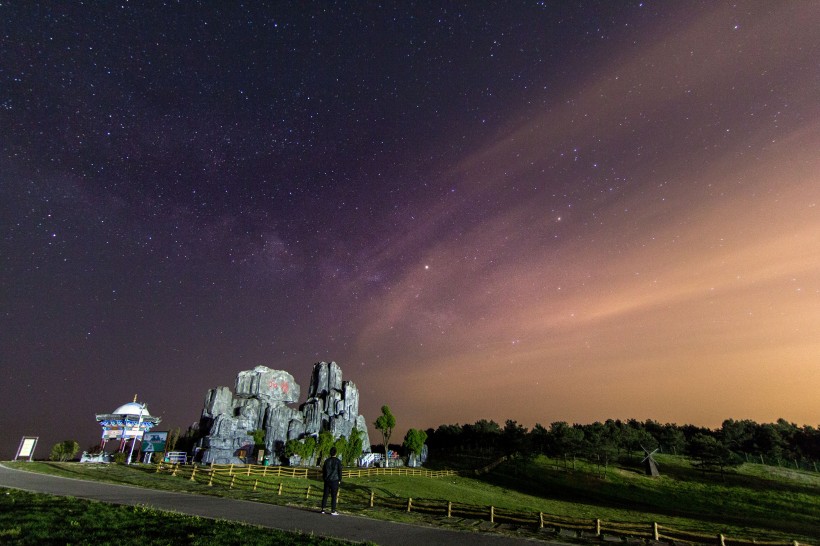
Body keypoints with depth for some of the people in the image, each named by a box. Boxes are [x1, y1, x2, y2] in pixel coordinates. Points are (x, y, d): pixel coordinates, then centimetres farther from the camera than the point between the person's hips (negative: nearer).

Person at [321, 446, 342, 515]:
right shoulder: (338, 461, -6)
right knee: (333, 496, 0)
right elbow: (340, 471, -5)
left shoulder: (326, 460, 6)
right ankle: (333, 511, 1)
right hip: (334, 481, -4)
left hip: (327, 480, 4)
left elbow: (323, 470, 11)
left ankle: (323, 509, 10)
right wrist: (340, 480, 5)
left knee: (325, 495, 10)